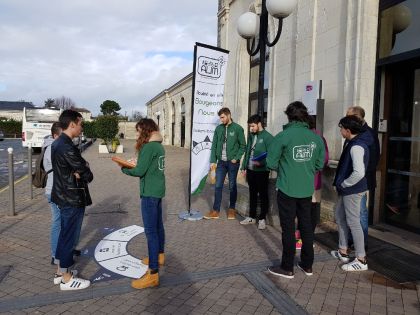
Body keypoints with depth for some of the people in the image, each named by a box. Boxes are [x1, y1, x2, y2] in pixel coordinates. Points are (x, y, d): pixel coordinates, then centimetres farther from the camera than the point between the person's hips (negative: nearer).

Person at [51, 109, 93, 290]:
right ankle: (66, 279, 15)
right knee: (69, 237, 2)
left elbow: (78, 166, 10)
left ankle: (61, 271, 33)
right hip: (72, 199, -10)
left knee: (64, 234, 19)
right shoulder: (67, 147, -23)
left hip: (62, 195, 10)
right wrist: (85, 172, 1)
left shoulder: (57, 144, 9)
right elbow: (88, 175, -20)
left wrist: (78, 172, -11)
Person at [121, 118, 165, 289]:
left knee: (150, 231, -8)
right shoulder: (159, 146, 11)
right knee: (157, 225, 22)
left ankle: (153, 275, -5)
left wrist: (124, 168, -1)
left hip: (150, 193, -10)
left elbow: (139, 172, -18)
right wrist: (135, 164, 5)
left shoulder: (148, 147, -17)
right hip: (158, 190, 10)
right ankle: (159, 256, 40)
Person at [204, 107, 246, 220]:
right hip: (221, 162, 3)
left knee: (232, 186, 8)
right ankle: (216, 210, 13)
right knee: (218, 186, 5)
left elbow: (243, 145, -3)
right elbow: (214, 145, 5)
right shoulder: (218, 128, 4)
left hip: (233, 162, -3)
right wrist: (213, 161, -1)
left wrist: (236, 158, -13)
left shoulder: (238, 128, -5)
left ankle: (232, 209, 23)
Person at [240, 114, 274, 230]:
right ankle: (252, 217, 28)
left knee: (263, 195, 6)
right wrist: (244, 167, 13)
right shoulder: (251, 135, 11)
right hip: (250, 170, 7)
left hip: (261, 171, -7)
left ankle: (262, 219, 18)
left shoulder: (267, 137, -11)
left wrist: (261, 162, -29)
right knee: (252, 194, 16)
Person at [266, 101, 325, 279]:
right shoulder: (316, 138, 0)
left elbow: (271, 164, -11)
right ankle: (307, 265, 30)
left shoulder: (283, 136, -13)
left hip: (287, 189, -4)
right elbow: (319, 165, 6)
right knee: (306, 226, 16)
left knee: (288, 228, 6)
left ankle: (287, 268, 18)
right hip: (307, 190, 4)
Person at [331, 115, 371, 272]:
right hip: (346, 190, 10)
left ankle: (361, 260, 13)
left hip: (352, 190, -10)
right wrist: (341, 183, 13)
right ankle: (343, 251, 33)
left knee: (353, 223, 0)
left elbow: (359, 172, -32)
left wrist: (343, 184, -18)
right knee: (340, 217, 19)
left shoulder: (356, 146, -22)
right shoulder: (353, 143, 9)